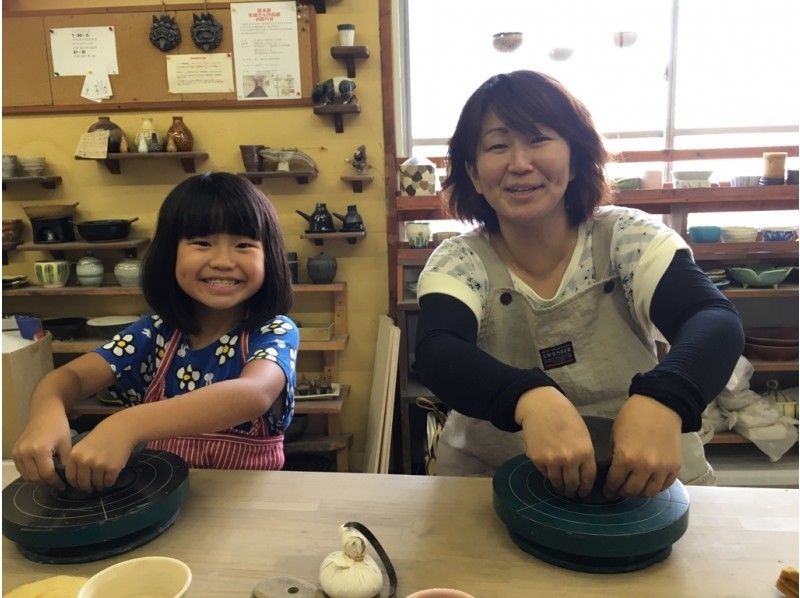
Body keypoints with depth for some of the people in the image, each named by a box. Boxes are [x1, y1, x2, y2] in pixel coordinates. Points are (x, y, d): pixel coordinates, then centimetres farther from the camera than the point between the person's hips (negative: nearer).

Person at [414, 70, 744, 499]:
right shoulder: (460, 262, -7)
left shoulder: (628, 238, -6)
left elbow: (716, 321, -19)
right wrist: (531, 399, -43)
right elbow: (436, 353, -24)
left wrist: (663, 399, -40)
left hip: (646, 480, 1)